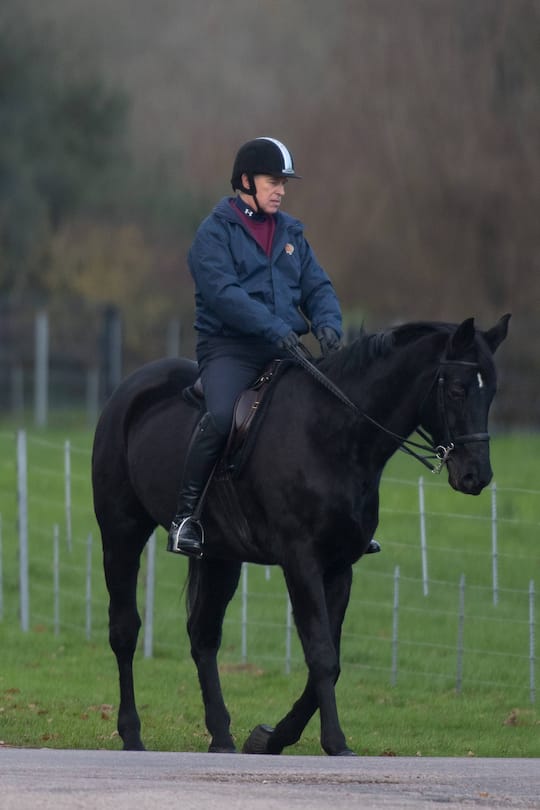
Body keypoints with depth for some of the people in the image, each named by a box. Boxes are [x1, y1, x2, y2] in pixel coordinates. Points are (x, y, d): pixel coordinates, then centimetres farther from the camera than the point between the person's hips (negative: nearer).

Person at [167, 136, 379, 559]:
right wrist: (274, 328, -28)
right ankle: (185, 515, -23)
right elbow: (223, 291, -17)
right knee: (222, 415, -33)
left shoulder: (290, 233, 18)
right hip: (228, 348, -6)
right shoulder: (215, 232, -2)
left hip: (283, 350, 6)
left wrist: (327, 324, -8)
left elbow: (317, 286, 15)